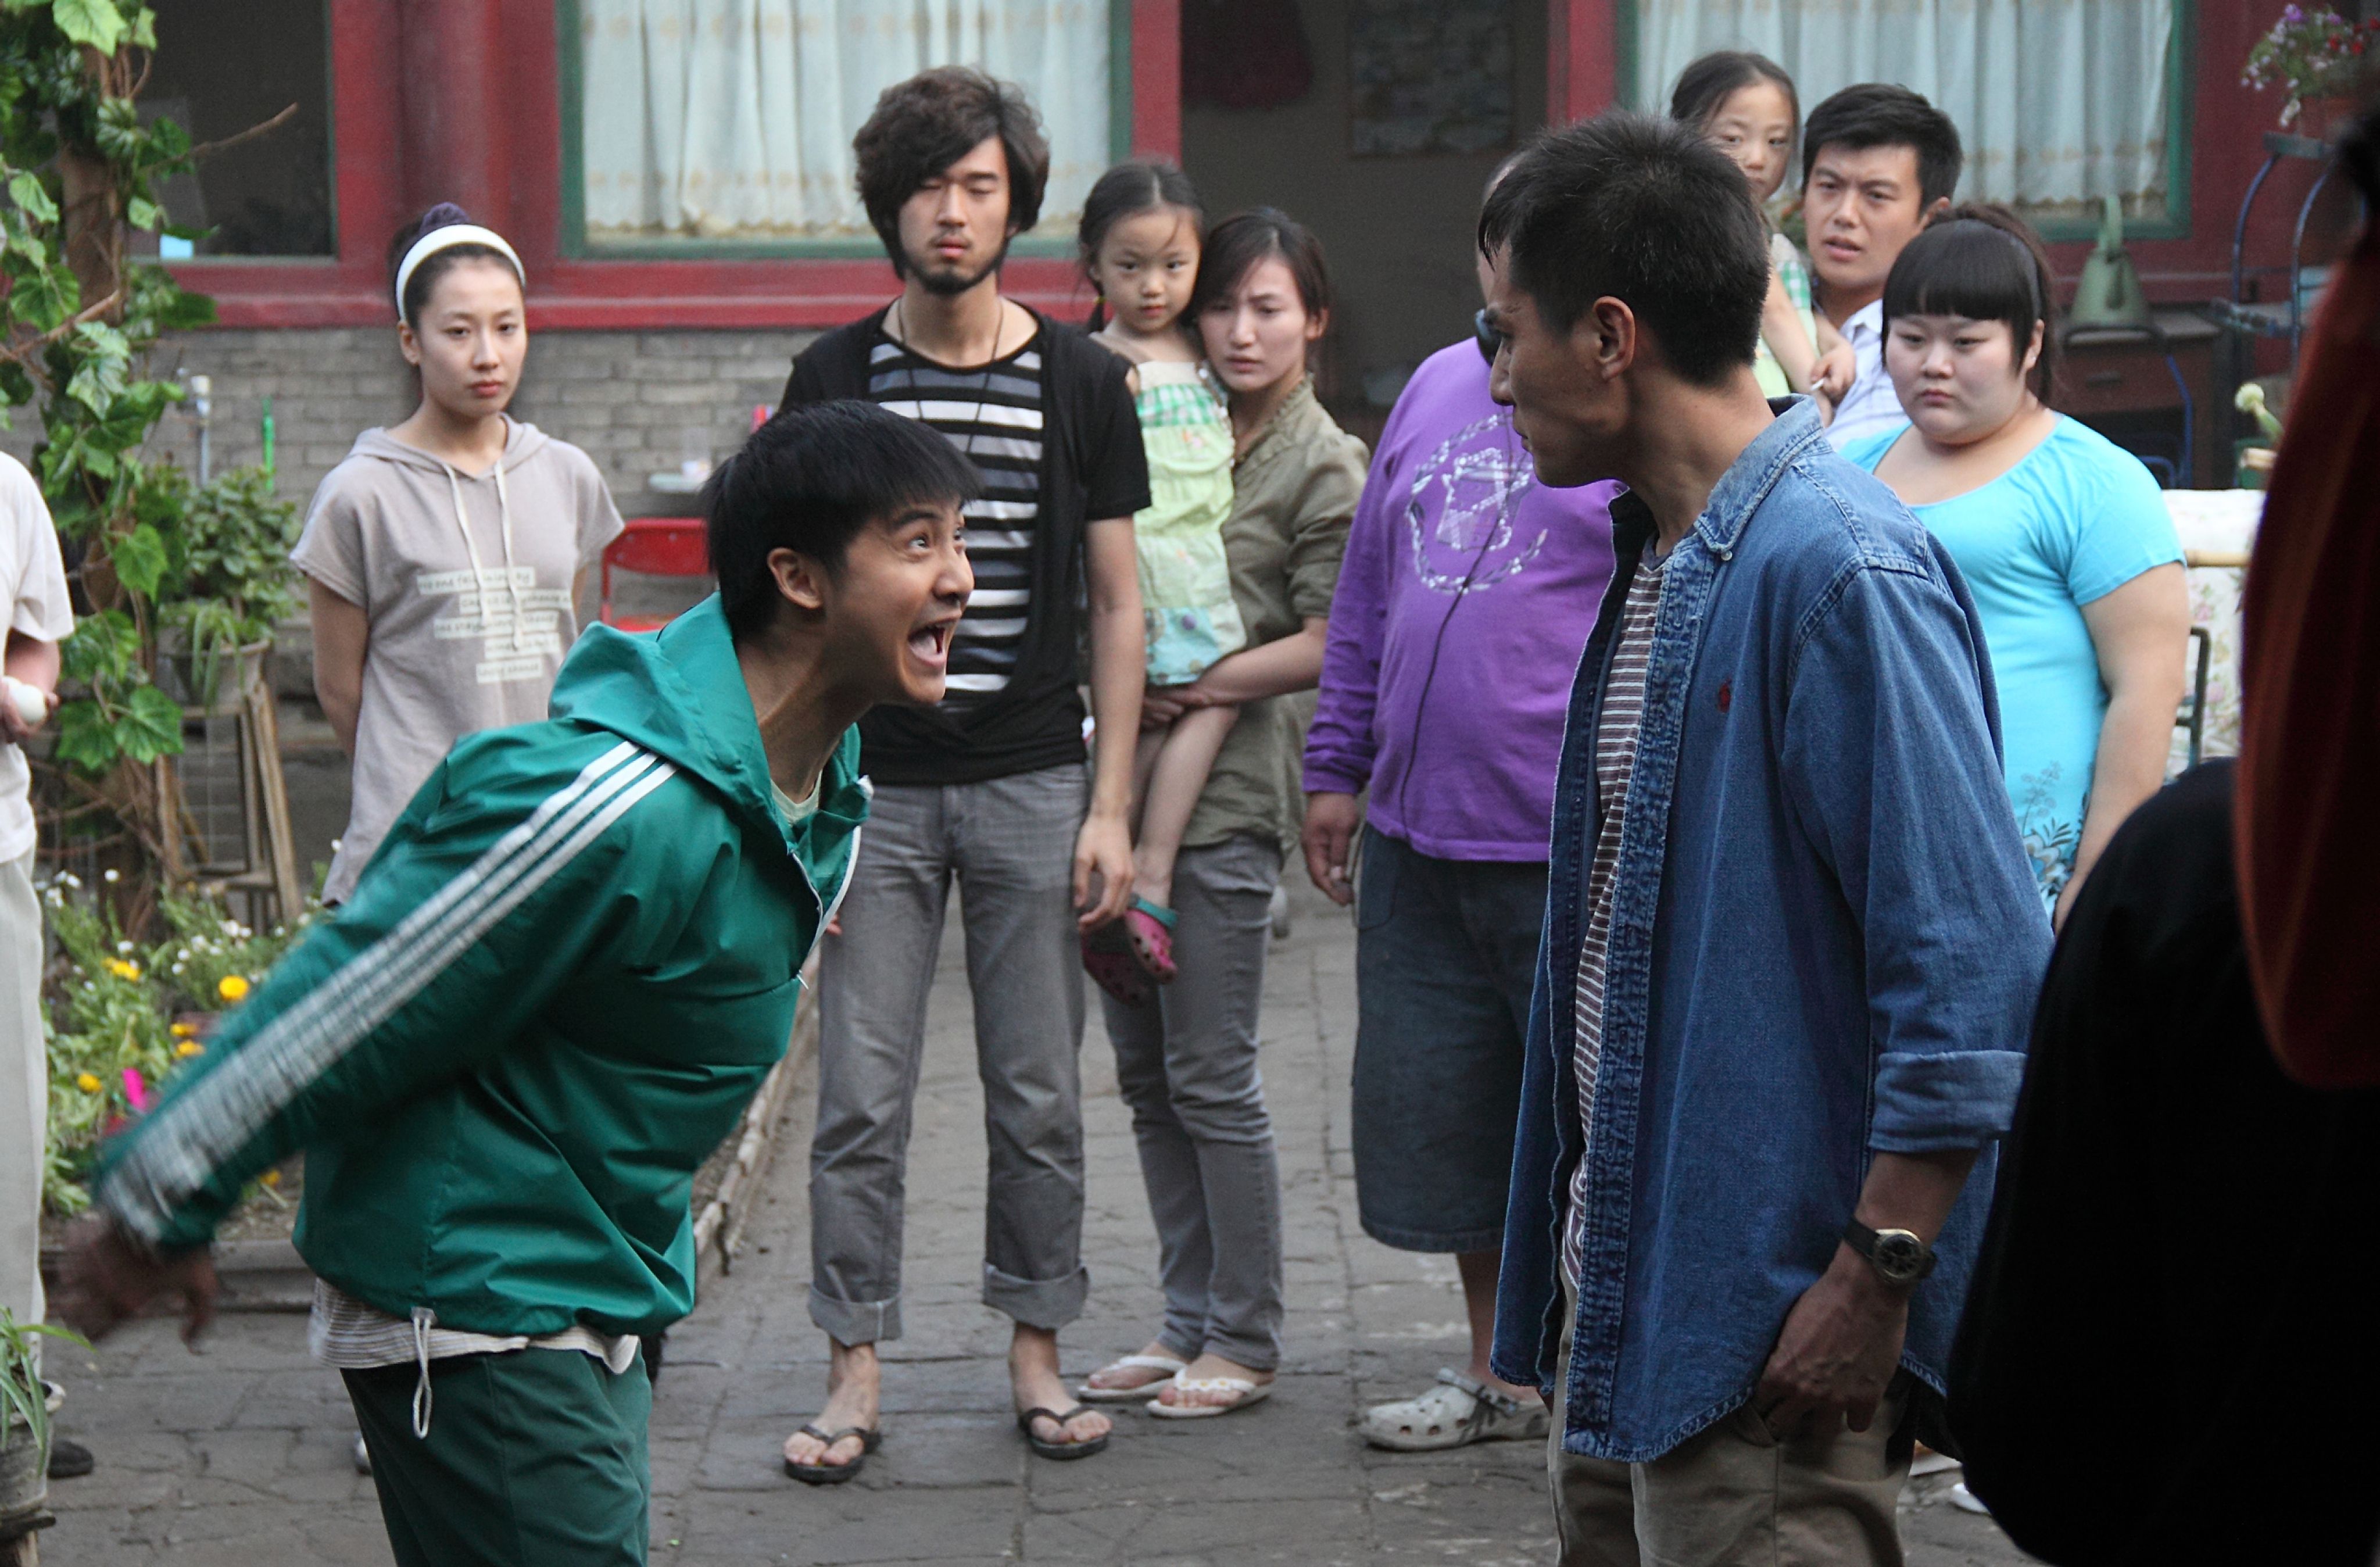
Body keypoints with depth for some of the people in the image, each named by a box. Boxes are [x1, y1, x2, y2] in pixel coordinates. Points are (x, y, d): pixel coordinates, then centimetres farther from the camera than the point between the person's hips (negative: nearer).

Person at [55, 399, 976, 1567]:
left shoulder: (823, 789, 4)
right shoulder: (629, 805, -28)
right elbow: (347, 1004, -21)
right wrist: (160, 1204, -13)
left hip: (595, 1292, 9)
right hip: (470, 1299, -9)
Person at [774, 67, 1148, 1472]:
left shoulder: (1083, 382, 3)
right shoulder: (835, 376, 3)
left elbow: (1116, 604, 4)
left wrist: (1112, 808, -1)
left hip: (1033, 786, 0)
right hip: (875, 783, 0)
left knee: (1041, 1094, 6)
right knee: (861, 1098, 0)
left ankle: (1037, 1352, 19)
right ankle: (856, 1371, 8)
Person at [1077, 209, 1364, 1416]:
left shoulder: (1325, 466, -3)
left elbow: (1329, 644, -8)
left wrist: (1193, 688, -13)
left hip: (1227, 796, -7)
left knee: (1210, 1079, -4)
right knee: (1146, 1075, 10)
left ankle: (1246, 1340, 6)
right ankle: (1186, 1323, 19)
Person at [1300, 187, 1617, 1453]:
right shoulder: (1441, 386, 13)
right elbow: (1367, 595, 20)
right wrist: (1337, 764, 17)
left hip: (1577, 854, -7)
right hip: (1418, 838, 7)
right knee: (1437, 1110, 14)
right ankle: (1500, 1374, 30)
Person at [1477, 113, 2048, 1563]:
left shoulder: (1842, 570, -19)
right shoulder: (1656, 558, 12)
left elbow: (1978, 968, -23)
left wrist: (1879, 1275, -22)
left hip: (1772, 1330, -10)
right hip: (1624, 1304, 10)